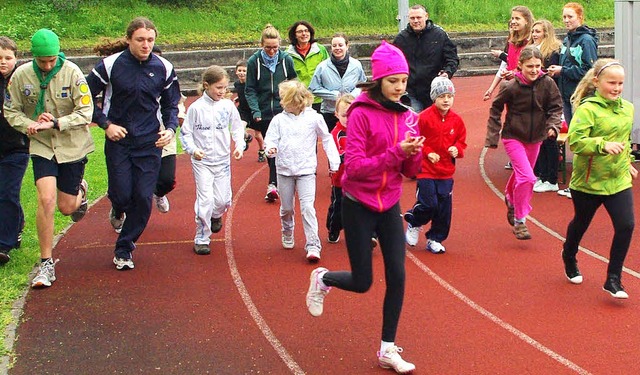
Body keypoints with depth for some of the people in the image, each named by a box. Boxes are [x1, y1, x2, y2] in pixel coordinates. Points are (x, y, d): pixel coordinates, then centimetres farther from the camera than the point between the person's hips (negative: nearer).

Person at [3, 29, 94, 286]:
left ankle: (80, 192, 45)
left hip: (73, 146, -1)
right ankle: (47, 263, -4)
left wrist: (54, 123, -26)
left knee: (66, 207, 6)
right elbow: (11, 111, 2)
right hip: (42, 146, 1)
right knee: (46, 199, -17)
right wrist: (29, 125, -18)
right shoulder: (21, 75, -7)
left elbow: (85, 112, -15)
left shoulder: (71, 72, -15)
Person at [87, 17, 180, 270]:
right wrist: (106, 124, -8)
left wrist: (170, 129, -6)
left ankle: (124, 248, 15)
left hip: (150, 142, 1)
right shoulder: (110, 65, -8)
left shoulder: (164, 68, -2)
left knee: (144, 198, -3)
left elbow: (171, 104, 11)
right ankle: (119, 210, 37)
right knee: (122, 194, -3)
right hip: (118, 139, -1)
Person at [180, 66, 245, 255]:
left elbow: (237, 127, 9)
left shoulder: (228, 105, -1)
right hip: (202, 162, -3)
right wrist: (192, 149, -18)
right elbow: (185, 132, -3)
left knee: (223, 200, 6)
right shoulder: (196, 107, -9)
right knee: (205, 199, -9)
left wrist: (239, 146, -7)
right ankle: (201, 239, 4)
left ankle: (215, 216, 43)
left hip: (223, 160, 3)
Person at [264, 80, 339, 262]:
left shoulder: (314, 118, -4)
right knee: (286, 209, 13)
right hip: (284, 170, 3)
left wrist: (334, 162, 4)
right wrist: (270, 148, -23)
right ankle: (287, 236, 39)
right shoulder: (279, 119, 1)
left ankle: (313, 246, -12)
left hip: (306, 170, -3)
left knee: (307, 207, -12)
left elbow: (326, 140, 5)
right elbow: (271, 139, 1)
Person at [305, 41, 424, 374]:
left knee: (397, 277, 0)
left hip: (390, 206, 5)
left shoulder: (407, 116, 2)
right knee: (362, 283, 2)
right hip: (358, 205, -5)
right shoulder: (362, 114, -15)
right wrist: (396, 151, -27)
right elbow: (355, 166, -21)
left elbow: (412, 171, 6)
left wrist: (413, 153, -16)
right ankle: (322, 278, 35)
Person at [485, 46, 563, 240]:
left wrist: (553, 125, -19)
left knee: (522, 174, 23)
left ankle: (510, 199, 55)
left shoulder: (547, 84, -11)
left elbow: (556, 107, 0)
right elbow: (495, 110, -7)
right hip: (513, 137, -4)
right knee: (527, 177, -18)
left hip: (535, 138, 4)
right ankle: (519, 221, -4)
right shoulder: (510, 87, -18)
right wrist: (492, 138, -8)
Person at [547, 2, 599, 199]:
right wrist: (556, 71, 0)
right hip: (567, 94, 8)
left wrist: (563, 71, -14)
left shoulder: (586, 40, -11)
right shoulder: (567, 40, 14)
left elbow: (590, 70, -17)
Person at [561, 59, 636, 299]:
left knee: (626, 225, -9)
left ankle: (613, 279, 3)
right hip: (588, 180, -4)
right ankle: (569, 258, 48)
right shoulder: (587, 109, -17)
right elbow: (575, 141, -27)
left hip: (619, 180, 4)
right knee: (581, 223, 17)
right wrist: (603, 144, -36)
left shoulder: (627, 109, 5)